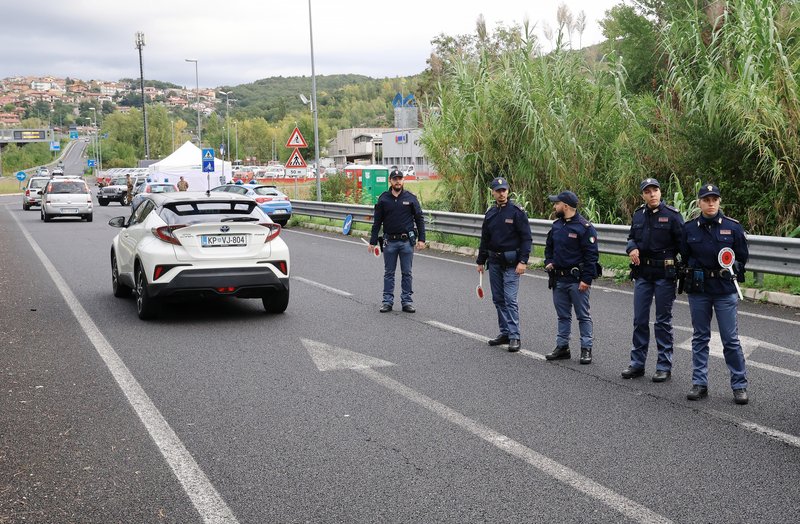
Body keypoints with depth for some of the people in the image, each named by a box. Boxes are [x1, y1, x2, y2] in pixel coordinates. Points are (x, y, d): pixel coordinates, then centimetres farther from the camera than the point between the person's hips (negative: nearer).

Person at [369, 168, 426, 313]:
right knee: (389, 273, 7)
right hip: (390, 241, 1)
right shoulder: (383, 199, 3)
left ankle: (407, 301, 12)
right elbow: (377, 222, 7)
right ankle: (387, 301, 12)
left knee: (406, 273, 5)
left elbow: (419, 219, 3)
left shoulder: (410, 198, 1)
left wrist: (421, 239, -3)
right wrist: (373, 242, 4)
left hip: (407, 241, -1)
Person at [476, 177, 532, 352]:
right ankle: (504, 333, 19)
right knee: (498, 299, 10)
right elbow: (484, 239, 19)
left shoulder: (517, 211, -8)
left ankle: (514, 336, -7)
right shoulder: (490, 213, 10)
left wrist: (523, 261, -18)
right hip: (494, 262, 6)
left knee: (510, 299, -10)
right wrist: (481, 261, 18)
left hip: (511, 262, -6)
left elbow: (526, 238, -10)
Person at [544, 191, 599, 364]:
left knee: (583, 315, 2)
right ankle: (562, 347, 21)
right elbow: (549, 247, 24)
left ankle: (586, 349, 7)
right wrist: (548, 262, 6)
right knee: (563, 315, 13)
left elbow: (591, 255, -14)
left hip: (577, 280, -7)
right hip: (558, 279, 7)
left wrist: (586, 279, -18)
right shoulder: (556, 225, 10)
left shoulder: (585, 227, -12)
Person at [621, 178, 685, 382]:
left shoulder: (672, 215, -7)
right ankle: (637, 363, 18)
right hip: (642, 273, 5)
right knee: (639, 319, 8)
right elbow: (631, 238, 18)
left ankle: (664, 366, 12)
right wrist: (632, 248, -4)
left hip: (665, 273, -4)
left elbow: (682, 244, -8)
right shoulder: (638, 215, 8)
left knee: (663, 321, 4)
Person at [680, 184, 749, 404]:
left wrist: (732, 270, -7)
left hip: (725, 291, -2)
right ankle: (699, 383, 17)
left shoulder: (733, 227, -1)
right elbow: (684, 257, 11)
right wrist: (691, 277, 2)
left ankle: (740, 385, 10)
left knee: (731, 339, 0)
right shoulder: (690, 228, 3)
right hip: (698, 290, 2)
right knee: (699, 337, 9)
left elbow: (743, 257, 6)